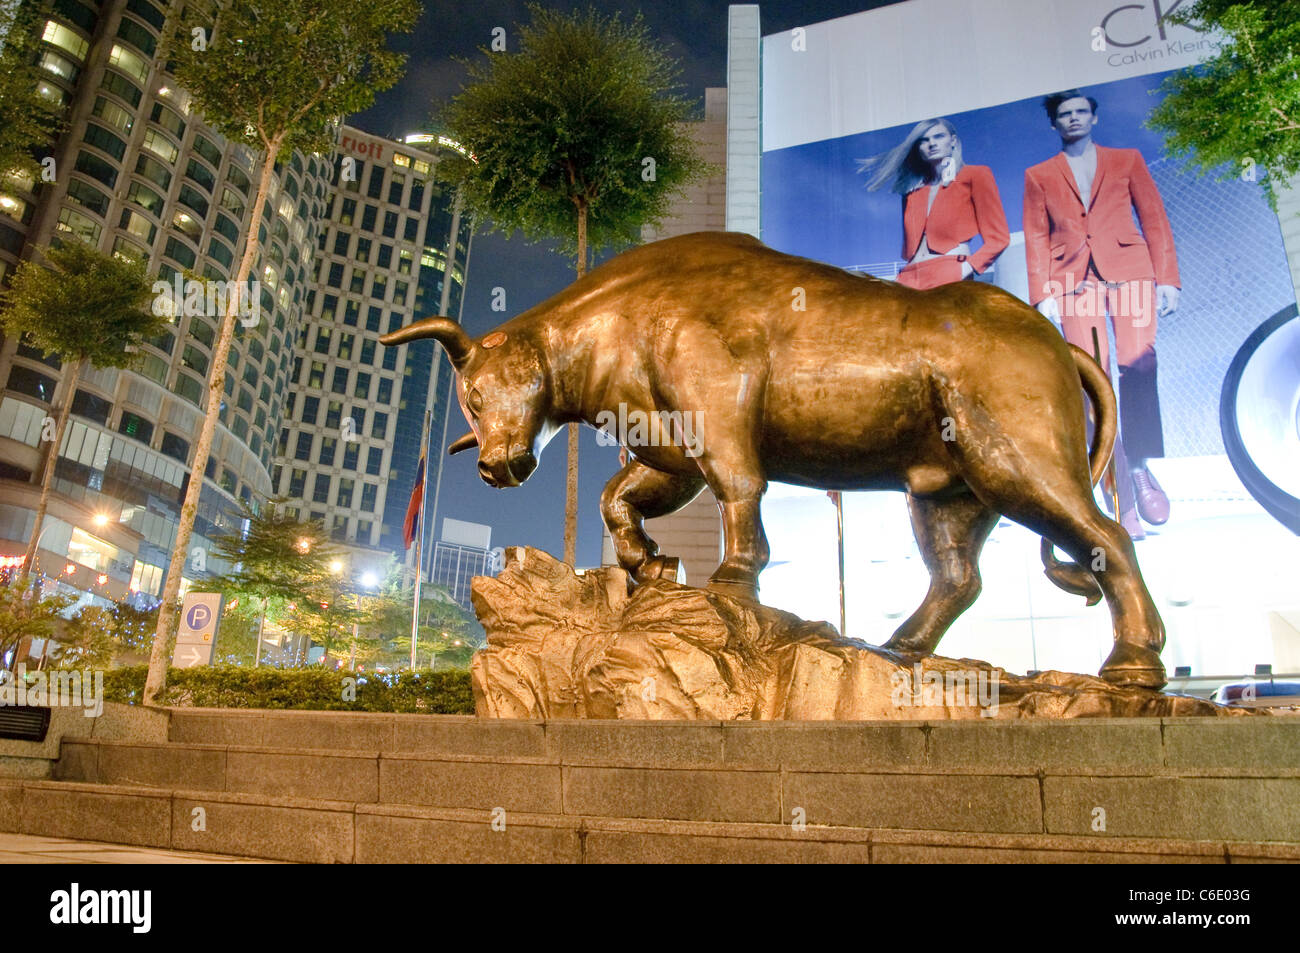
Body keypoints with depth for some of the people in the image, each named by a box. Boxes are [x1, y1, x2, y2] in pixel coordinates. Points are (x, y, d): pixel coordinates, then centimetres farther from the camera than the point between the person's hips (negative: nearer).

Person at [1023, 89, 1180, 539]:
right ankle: (1122, 503, -8)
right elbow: (1036, 239, 10)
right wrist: (1043, 296, -2)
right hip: (1074, 281, 0)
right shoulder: (1039, 175, 16)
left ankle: (1140, 467, 0)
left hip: (1129, 271, 0)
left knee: (1138, 364, -21)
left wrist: (1167, 279, 2)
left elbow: (1155, 220, 12)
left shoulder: (1127, 160, 17)